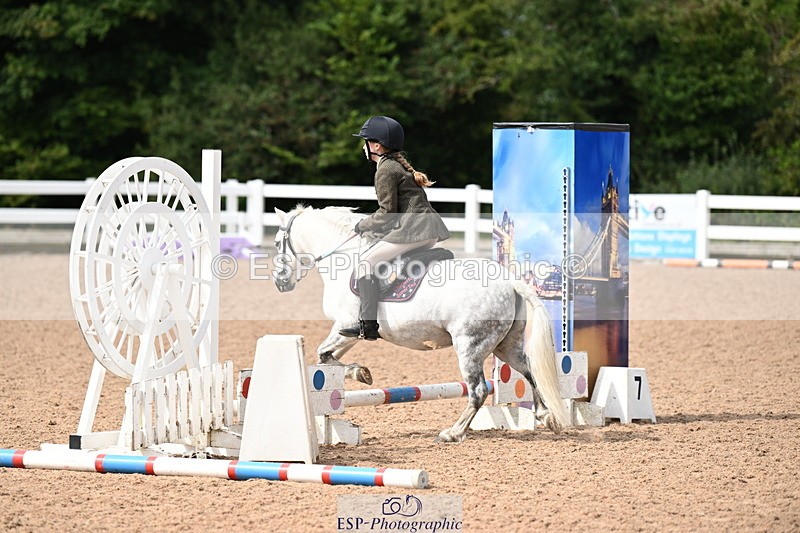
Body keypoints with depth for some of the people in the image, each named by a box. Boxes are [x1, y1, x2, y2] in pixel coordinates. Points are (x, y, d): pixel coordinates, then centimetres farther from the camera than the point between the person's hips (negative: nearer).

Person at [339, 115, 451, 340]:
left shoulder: (385, 170, -8)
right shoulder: (400, 165, 22)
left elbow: (387, 212, -12)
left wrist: (363, 225, 3)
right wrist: (369, 223, 21)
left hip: (413, 229, -10)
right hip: (431, 231, 10)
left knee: (367, 261, -8)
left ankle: (368, 324, -15)